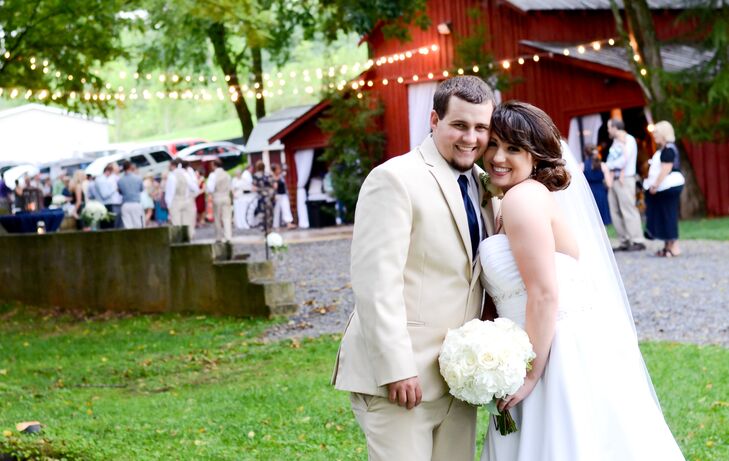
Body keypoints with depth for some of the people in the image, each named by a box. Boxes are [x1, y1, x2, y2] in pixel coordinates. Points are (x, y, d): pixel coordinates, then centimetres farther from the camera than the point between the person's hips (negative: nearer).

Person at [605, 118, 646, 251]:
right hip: (613, 180, 8)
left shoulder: (628, 140, -5)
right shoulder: (615, 142, 18)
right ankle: (625, 241, 9)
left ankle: (638, 241, -11)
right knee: (615, 212, 6)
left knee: (628, 210, -11)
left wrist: (608, 166, -6)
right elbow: (611, 161, 13)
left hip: (624, 180, -8)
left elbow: (624, 159, -14)